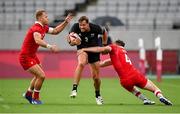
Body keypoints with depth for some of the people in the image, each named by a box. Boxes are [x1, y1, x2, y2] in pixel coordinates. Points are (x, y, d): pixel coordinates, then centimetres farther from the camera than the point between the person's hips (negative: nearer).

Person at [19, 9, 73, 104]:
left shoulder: (44, 28, 5)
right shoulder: (36, 28, -25)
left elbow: (55, 31, 19)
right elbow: (37, 40, -45)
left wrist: (66, 22, 10)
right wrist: (49, 46, -60)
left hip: (32, 56, 11)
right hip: (26, 57, -11)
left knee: (38, 76, 26)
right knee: (41, 76, -16)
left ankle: (28, 94, 44)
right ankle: (35, 99, -1)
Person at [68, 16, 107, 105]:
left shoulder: (95, 28, -20)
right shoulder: (76, 27, -23)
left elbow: (104, 33, 0)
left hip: (94, 52, 1)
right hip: (82, 50, -1)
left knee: (96, 76, 2)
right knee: (81, 63, -36)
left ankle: (98, 95, 30)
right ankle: (74, 89, -37)